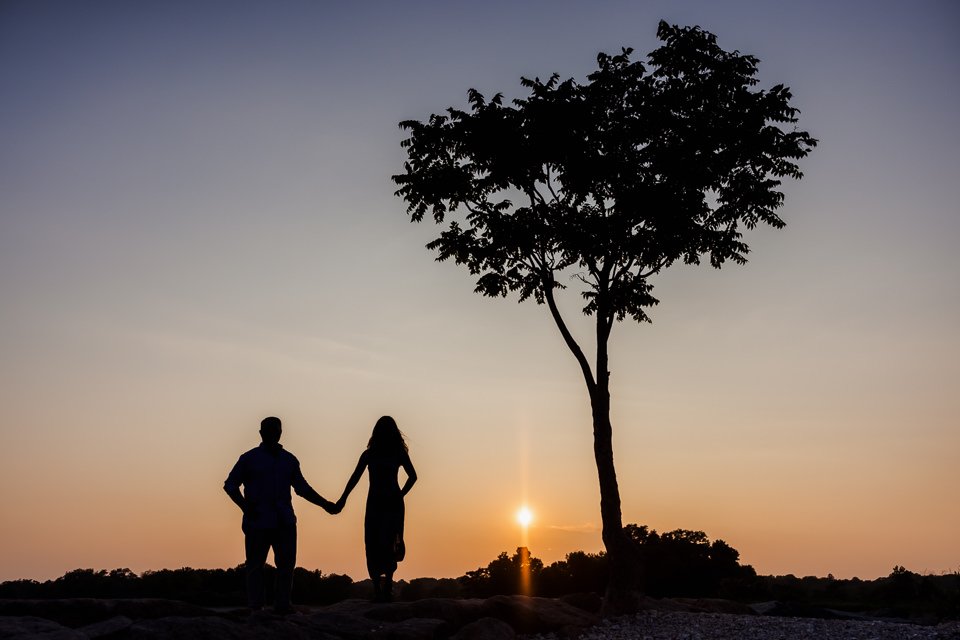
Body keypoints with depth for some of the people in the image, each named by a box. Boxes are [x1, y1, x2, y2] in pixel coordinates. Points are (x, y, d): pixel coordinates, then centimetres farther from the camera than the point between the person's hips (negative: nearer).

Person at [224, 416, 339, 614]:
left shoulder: (289, 460, 15)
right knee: (255, 565, -1)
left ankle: (282, 605, 10)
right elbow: (230, 485, 4)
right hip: (258, 523, -3)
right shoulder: (249, 459, 4)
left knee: (286, 564, 2)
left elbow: (302, 488, 23)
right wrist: (245, 506, -10)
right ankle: (255, 608, 6)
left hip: (285, 523, 4)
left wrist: (325, 504, 18)